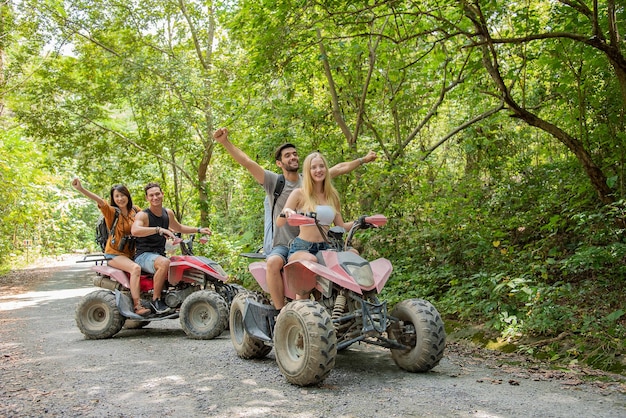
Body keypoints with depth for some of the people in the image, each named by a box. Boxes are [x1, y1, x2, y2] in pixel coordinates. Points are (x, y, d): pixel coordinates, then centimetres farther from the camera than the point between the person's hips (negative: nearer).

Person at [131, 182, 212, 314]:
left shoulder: (168, 213, 10)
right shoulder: (143, 215, -12)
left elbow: (179, 228, 30)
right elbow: (135, 231, -34)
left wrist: (199, 230, 23)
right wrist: (159, 229, -41)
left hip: (160, 255, 8)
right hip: (143, 255, -8)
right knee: (164, 263, -37)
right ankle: (156, 300, -23)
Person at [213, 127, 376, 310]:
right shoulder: (274, 181, 2)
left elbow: (340, 168, 20)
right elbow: (247, 163, -10)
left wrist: (363, 160, 24)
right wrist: (225, 142, -20)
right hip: (282, 245, -3)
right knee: (274, 262, -37)